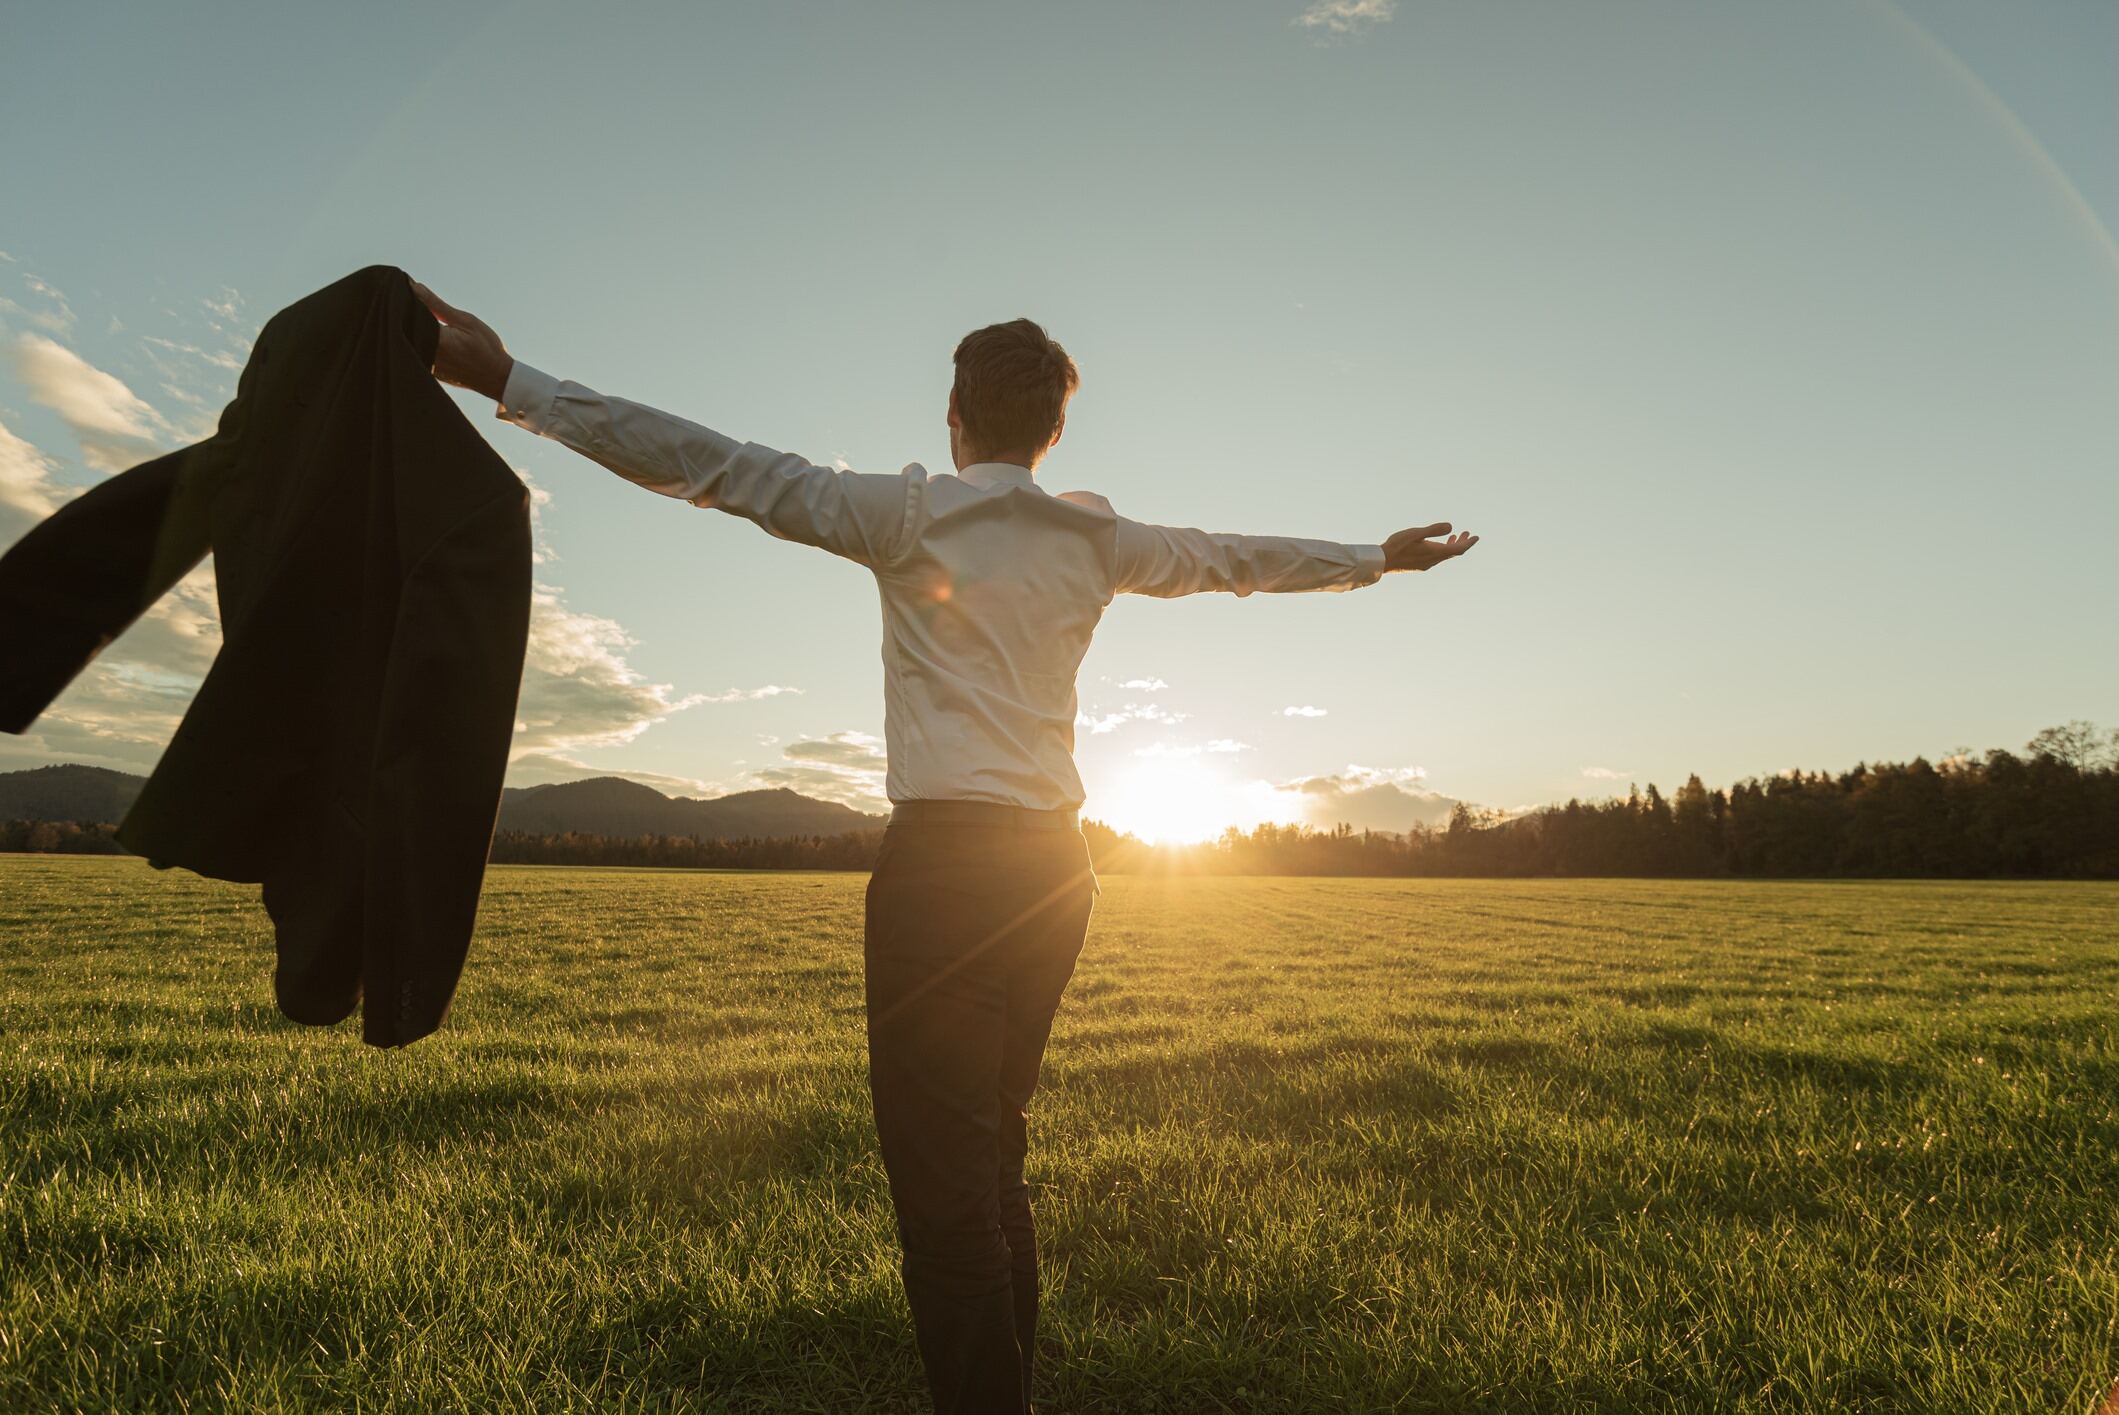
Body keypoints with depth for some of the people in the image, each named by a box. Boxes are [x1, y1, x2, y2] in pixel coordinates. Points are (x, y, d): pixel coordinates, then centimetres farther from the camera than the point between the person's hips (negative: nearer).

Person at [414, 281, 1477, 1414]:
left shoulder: (911, 514, -2)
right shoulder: (1098, 541, 12)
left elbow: (725, 467, -8)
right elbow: (1239, 557, 24)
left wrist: (512, 382, -4)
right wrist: (1379, 557, 41)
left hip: (945, 855, -6)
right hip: (1052, 863, 7)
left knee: (938, 1165, -3)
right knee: (994, 1149, 17)